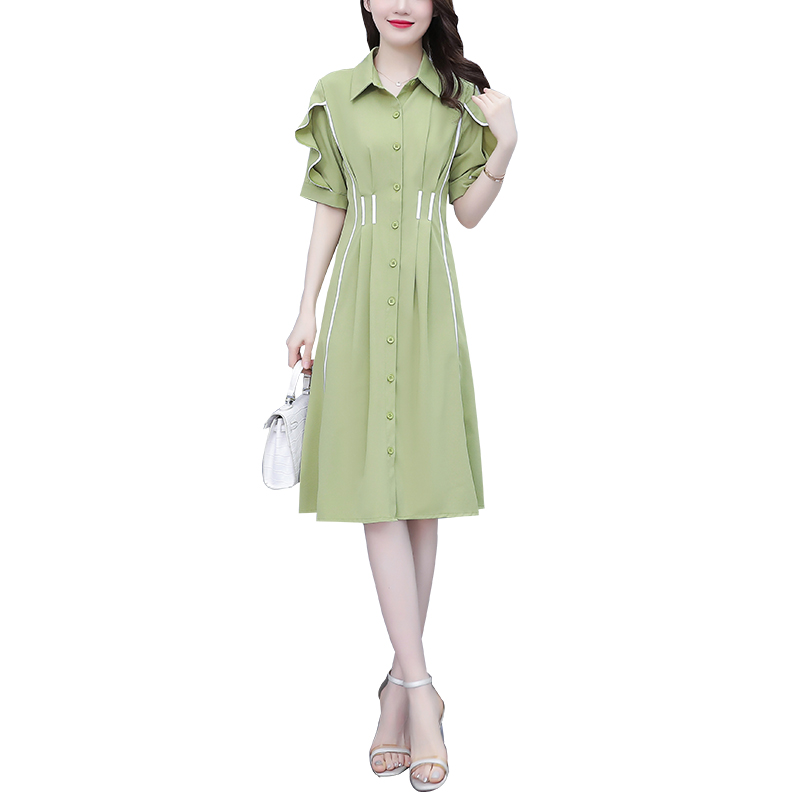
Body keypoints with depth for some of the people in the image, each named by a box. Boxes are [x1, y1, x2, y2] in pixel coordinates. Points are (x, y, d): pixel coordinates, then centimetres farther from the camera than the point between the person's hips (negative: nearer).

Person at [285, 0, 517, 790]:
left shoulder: (461, 97, 8)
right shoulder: (334, 95, 8)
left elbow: (469, 212, 9)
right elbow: (329, 209, 9)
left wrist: (503, 149, -6)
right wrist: (306, 310, 6)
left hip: (428, 303, 0)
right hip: (360, 301, 0)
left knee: (422, 488, 2)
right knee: (375, 489, -6)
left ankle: (401, 681, 15)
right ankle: (419, 689, -1)